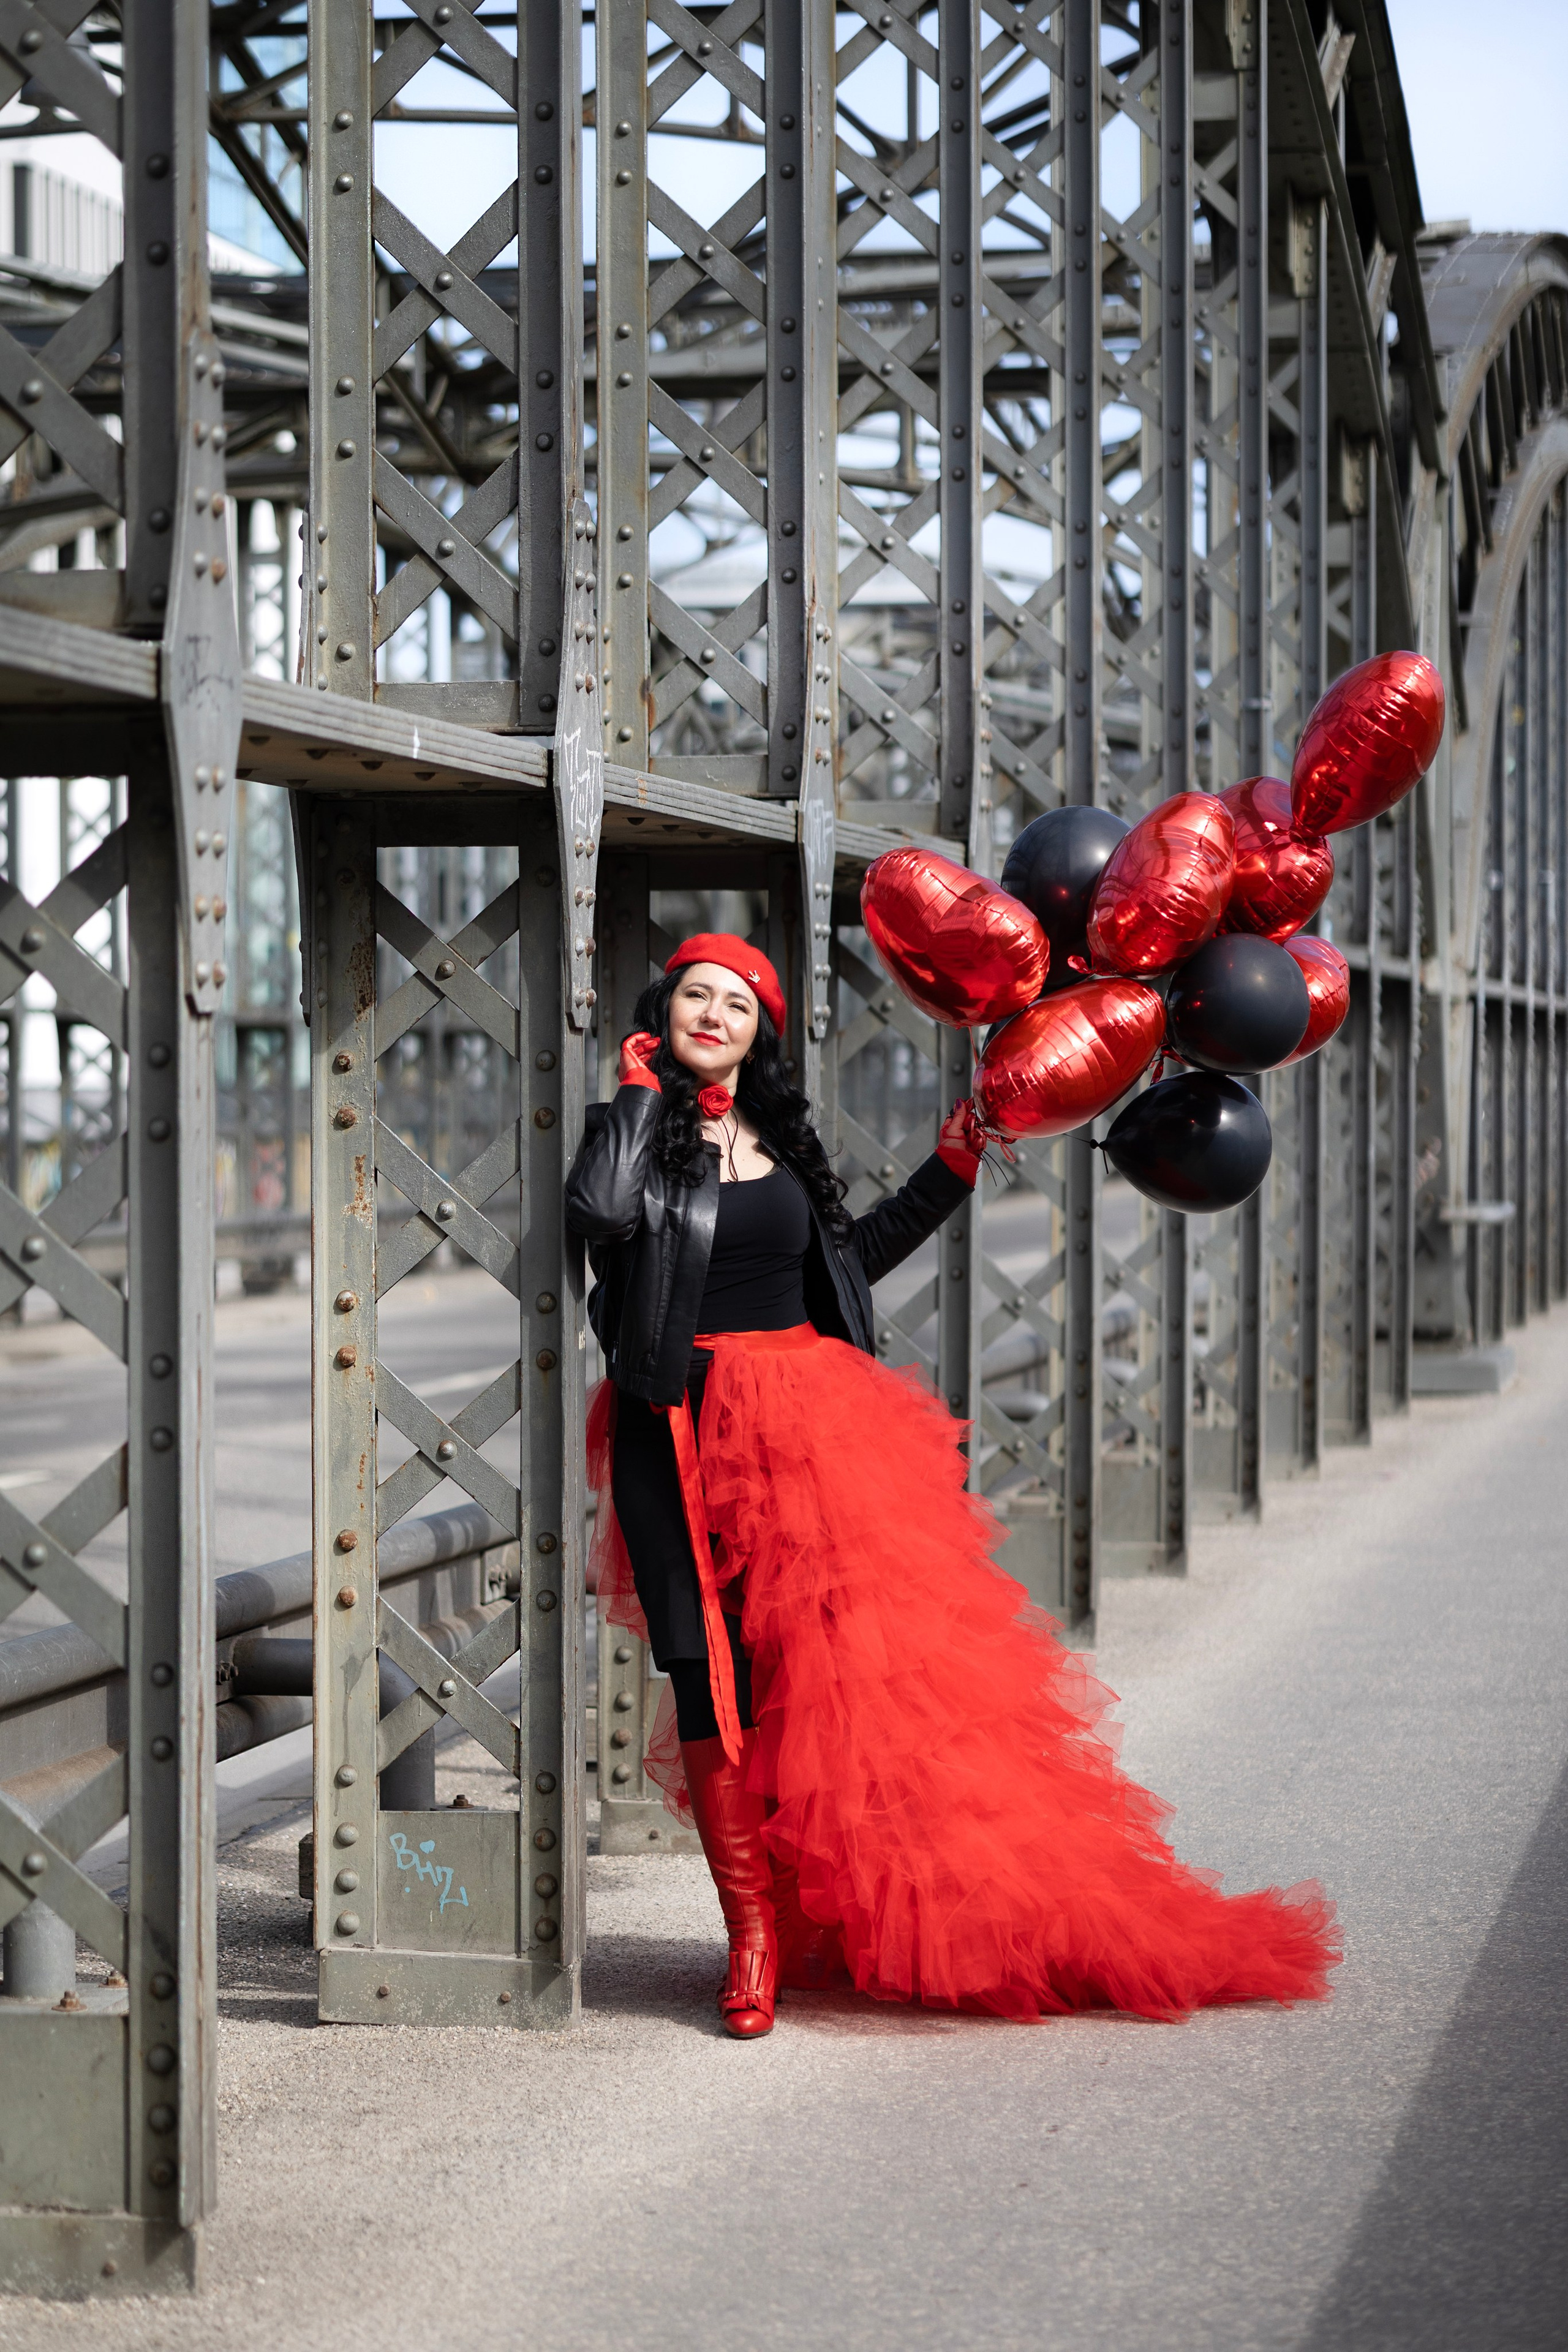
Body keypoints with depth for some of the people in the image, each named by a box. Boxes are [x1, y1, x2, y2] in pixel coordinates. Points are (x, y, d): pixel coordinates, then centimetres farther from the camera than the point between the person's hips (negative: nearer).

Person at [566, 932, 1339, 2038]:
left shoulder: (781, 1133, 15)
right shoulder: (634, 1127, 2)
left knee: (845, 1660, -3)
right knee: (711, 1677, -4)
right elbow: (603, 1211, -21)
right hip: (682, 1435, -3)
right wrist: (639, 1090, -9)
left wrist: (946, 1177, 22)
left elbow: (848, 1256, 25)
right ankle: (754, 1936, 3)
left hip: (807, 1419, 3)